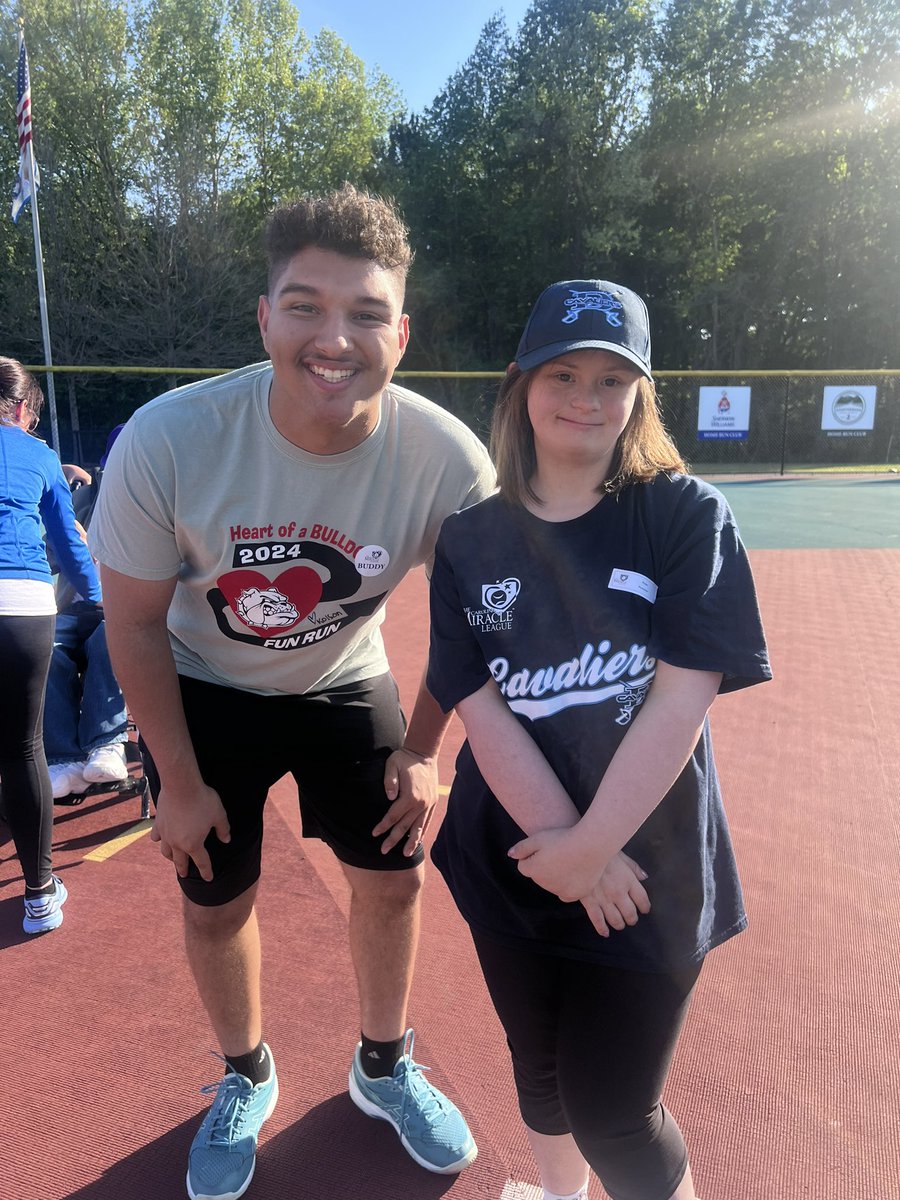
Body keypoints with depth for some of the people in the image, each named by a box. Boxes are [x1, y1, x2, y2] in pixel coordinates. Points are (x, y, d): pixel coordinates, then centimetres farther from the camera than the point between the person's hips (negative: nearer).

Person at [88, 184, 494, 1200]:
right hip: (204, 693, -1)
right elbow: (135, 624, -16)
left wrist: (422, 749, -3)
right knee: (215, 905, 10)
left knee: (393, 877, 8)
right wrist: (181, 782, -9)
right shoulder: (166, 442, -30)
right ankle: (246, 1077, 43)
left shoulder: (449, 460, -27)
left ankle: (382, 1067, 39)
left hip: (344, 686, 2)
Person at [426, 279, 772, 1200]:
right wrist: (569, 852, -15)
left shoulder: (687, 516, -9)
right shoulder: (470, 541, -2)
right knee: (541, 1069, 23)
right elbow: (482, 712, -8)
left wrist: (592, 848, -17)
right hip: (512, 869, 3)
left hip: (648, 869, -3)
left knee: (613, 1115, 7)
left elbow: (681, 701, -15)